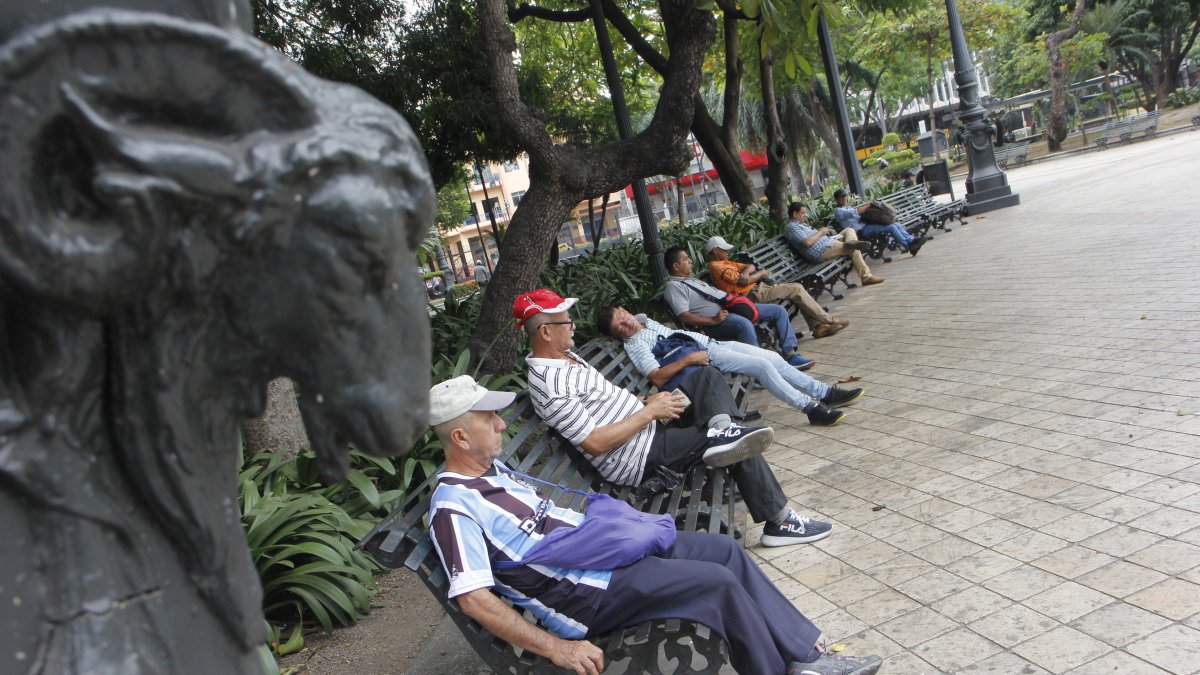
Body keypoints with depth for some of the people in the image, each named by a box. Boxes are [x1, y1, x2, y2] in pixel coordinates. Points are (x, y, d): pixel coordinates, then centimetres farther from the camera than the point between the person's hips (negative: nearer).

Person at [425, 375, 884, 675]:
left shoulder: (492, 467, 12)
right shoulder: (453, 507, -17)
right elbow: (473, 598, -25)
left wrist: (611, 525, 13)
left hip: (600, 547, 10)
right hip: (585, 592, -10)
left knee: (725, 550, 4)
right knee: (719, 582, -17)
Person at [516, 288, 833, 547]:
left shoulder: (565, 356, 10)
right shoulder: (549, 384, -22)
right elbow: (594, 443, -25)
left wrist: (648, 403, 5)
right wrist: (650, 412, -18)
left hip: (644, 426, 10)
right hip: (636, 457, -10)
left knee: (707, 376, 10)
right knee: (743, 449, -7)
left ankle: (721, 429, -13)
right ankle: (780, 522, 7)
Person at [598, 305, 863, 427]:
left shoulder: (643, 318, 16)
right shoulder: (634, 345, -11)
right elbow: (657, 377, -24)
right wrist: (687, 359, -29)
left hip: (710, 342, 9)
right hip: (705, 358, -9)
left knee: (773, 357, 1)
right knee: (762, 366, -22)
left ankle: (824, 392, 7)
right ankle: (811, 408, -16)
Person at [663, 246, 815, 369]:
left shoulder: (690, 280, 24)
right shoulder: (674, 286, -7)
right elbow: (684, 316, -19)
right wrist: (713, 320, -24)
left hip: (729, 307, 10)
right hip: (717, 320, -10)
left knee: (778, 311, 4)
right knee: (744, 324, -42)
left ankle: (790, 355, 1)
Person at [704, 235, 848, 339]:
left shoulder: (725, 263, 20)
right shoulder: (716, 267, -12)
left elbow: (750, 265, 14)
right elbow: (743, 282, -18)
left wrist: (746, 272, -11)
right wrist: (762, 273, -1)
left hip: (756, 287, 10)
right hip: (751, 294, -10)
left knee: (798, 288, 3)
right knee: (797, 290, -11)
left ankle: (817, 326, 3)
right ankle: (828, 320, -1)